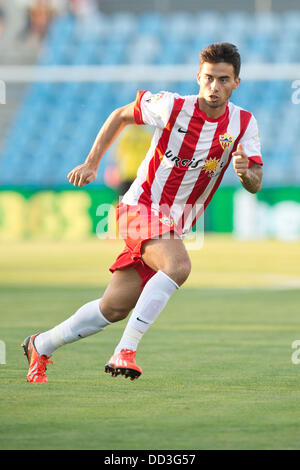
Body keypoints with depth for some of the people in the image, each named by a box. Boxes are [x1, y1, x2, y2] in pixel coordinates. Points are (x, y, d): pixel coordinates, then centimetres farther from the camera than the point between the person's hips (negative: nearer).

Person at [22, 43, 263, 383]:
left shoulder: (244, 124, -4)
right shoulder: (173, 106, -13)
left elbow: (255, 184, -8)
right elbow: (121, 116, 4)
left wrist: (246, 172, -31)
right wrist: (91, 163, 2)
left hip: (176, 225, 5)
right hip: (142, 206, -5)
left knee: (115, 308, 7)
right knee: (178, 266, -34)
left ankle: (40, 346, 26)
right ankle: (125, 351, -32)